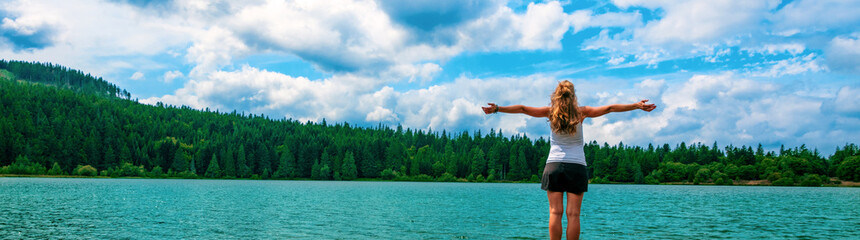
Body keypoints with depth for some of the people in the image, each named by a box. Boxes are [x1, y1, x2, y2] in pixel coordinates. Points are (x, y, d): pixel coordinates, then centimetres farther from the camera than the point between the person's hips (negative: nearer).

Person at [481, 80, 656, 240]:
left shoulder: (550, 112, 1)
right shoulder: (581, 112, 0)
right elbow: (610, 108, 2)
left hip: (554, 165, 0)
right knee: (573, 214, -2)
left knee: (555, 212, -1)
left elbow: (522, 109, 1)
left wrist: (497, 108, 6)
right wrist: (637, 106, 7)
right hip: (577, 167, 0)